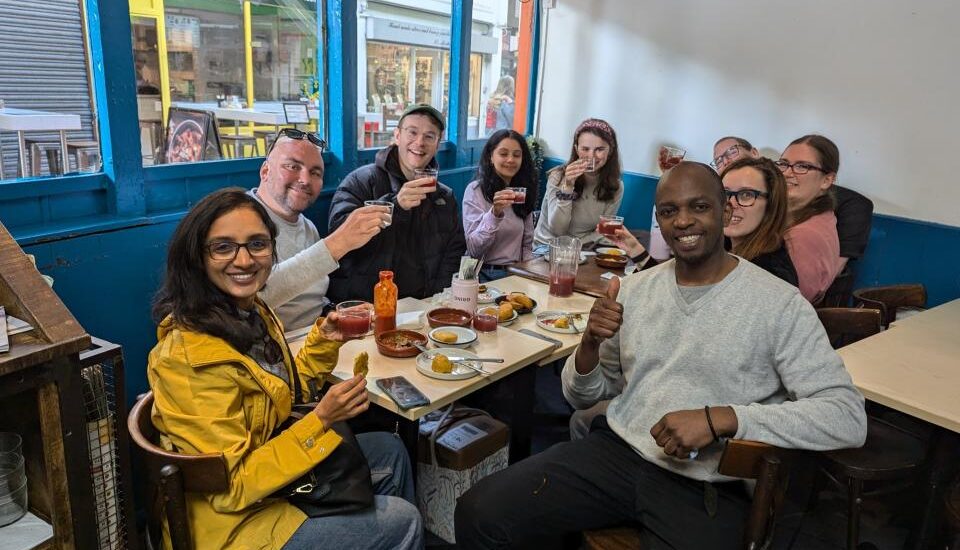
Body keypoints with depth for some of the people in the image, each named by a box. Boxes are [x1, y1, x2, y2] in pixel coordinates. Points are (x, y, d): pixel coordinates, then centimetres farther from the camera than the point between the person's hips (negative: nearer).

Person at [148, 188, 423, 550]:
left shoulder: (252, 312, -4)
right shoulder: (190, 357, -30)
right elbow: (232, 488, -27)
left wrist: (323, 341, -4)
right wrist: (320, 421, -30)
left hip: (268, 459, 8)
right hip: (235, 520, -8)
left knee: (390, 451, 18)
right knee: (402, 521, 0)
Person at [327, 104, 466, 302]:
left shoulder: (446, 197, 17)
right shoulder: (362, 180, 1)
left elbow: (455, 250, 18)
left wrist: (438, 298, 1)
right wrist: (394, 205, -24)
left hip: (421, 306, 4)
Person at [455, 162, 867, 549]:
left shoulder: (780, 304, -7)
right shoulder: (633, 289, 6)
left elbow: (849, 418, -13)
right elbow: (581, 397, 11)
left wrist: (720, 418, -24)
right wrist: (590, 343, -12)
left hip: (706, 489, -3)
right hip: (616, 451, 3)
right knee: (479, 512, -14)